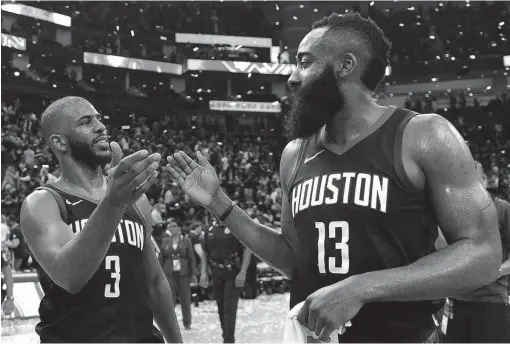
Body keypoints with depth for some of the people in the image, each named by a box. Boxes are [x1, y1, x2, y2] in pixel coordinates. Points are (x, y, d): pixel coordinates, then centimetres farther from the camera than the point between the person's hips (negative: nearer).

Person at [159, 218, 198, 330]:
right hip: (169, 273, 1)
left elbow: (191, 257, 1)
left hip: (183, 273, -1)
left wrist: (194, 273, -4)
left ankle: (187, 323, 17)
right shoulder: (165, 241, 7)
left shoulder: (186, 241, 1)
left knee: (185, 299, 4)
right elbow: (161, 258, 9)